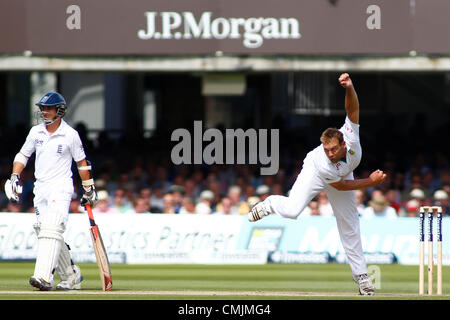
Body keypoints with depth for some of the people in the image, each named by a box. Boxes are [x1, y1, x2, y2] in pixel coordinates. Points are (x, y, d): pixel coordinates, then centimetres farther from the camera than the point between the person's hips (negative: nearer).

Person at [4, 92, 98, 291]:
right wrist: (15, 176, 3)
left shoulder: (70, 134, -4)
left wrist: (89, 190, 7)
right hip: (40, 188, 6)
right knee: (44, 232, 7)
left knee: (51, 229, -21)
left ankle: (44, 277, -32)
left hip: (61, 187, -6)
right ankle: (71, 276, 20)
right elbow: (23, 155, 18)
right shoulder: (36, 132, 9)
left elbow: (82, 162, 4)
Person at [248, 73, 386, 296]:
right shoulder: (324, 164, -41)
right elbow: (341, 186, -25)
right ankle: (270, 204, 11)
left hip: (343, 175, 4)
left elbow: (352, 107, -42)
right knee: (292, 210, -26)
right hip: (315, 173, -4)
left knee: (349, 225, 5)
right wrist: (370, 182, -22)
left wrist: (349, 88, -63)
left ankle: (361, 275, 13)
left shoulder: (350, 135, -38)